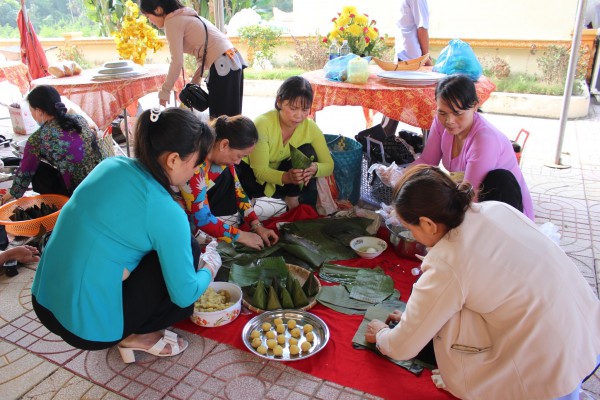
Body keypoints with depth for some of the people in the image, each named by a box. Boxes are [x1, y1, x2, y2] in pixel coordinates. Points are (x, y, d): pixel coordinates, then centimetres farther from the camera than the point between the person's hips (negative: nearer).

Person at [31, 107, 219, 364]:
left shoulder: (110, 165, -2)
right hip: (89, 330, -7)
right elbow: (184, 295, -13)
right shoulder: (166, 212, -22)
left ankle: (129, 330, 16)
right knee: (187, 250, 1)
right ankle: (138, 337, 7)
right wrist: (209, 268, 7)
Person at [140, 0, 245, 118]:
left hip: (223, 65, -9)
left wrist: (164, 92, -2)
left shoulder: (171, 22, -4)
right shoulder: (185, 16, 22)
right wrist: (194, 81, 17)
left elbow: (177, 62, -11)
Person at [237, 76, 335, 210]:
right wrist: (286, 177, -50)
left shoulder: (310, 127, -18)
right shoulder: (262, 123, -29)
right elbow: (260, 170, -29)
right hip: (249, 172, -3)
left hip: (286, 172, 3)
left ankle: (292, 200, -9)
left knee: (307, 152, -23)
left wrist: (315, 168, -40)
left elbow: (329, 165, -14)